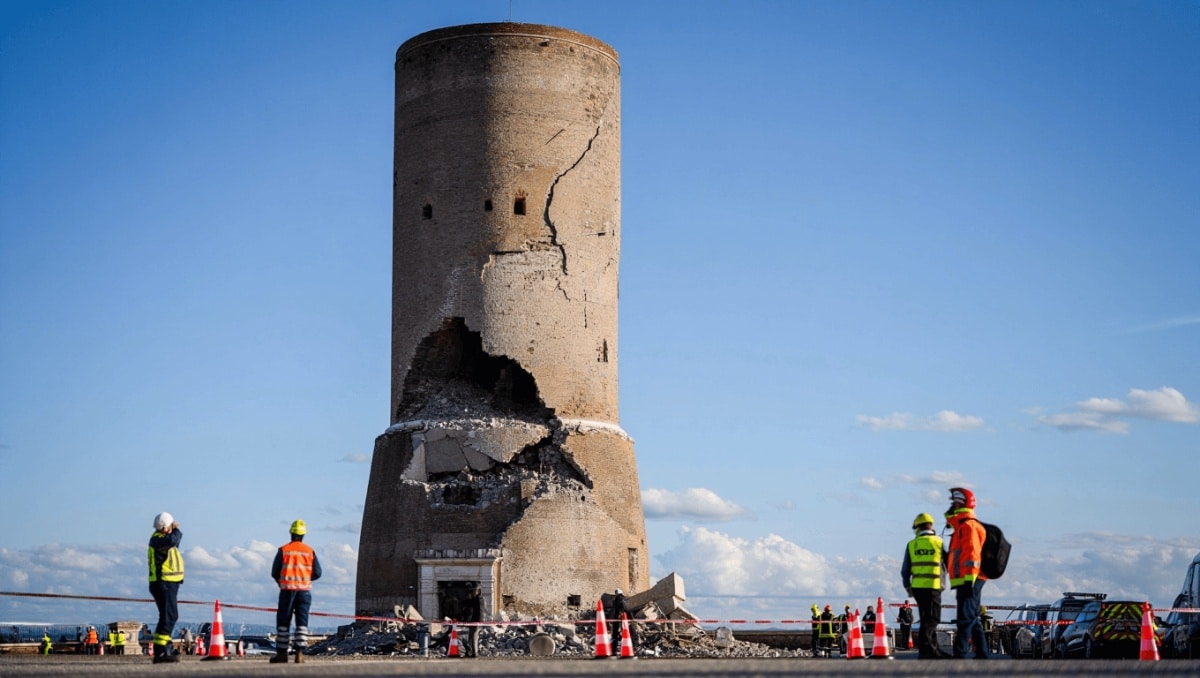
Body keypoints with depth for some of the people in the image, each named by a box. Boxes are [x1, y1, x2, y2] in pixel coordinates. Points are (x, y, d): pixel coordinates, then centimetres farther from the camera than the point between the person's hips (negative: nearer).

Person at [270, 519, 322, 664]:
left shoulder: (283, 550, -3)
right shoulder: (310, 551, 2)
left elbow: (275, 572, -2)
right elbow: (317, 573, 2)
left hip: (287, 590, -1)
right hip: (304, 591, 1)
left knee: (283, 621, 6)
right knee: (302, 622, 2)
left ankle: (282, 653, 5)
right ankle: (300, 653, -7)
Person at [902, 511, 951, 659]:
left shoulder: (911, 545, 6)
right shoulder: (938, 542, -3)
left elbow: (905, 570, 7)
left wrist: (908, 587, 18)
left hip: (917, 586, 4)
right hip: (933, 586, -4)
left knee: (927, 618, 14)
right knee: (931, 619, -5)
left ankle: (932, 648, 19)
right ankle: (924, 647, -17)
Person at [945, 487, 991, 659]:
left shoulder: (968, 526, -9)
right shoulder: (962, 526, 24)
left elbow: (972, 554, -18)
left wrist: (969, 579, -23)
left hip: (969, 580, -11)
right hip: (966, 582, 11)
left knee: (965, 619, -16)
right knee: (973, 620, 13)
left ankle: (960, 655, -23)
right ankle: (983, 655, 17)